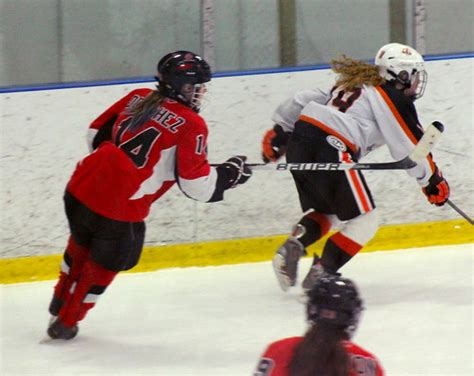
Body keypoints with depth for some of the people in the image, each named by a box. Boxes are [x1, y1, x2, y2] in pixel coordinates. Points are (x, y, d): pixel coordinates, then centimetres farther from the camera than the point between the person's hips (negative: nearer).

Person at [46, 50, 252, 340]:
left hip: (81, 188, 6)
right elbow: (195, 182, -10)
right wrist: (229, 174, 5)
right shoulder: (191, 125, -8)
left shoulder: (138, 98, 11)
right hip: (120, 208, -6)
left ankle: (61, 304, 51)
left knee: (82, 246, 33)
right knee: (105, 265, 19)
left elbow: (97, 133, 19)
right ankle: (66, 323, 30)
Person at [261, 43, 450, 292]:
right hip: (331, 148, -8)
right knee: (364, 221, 3)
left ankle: (292, 248, -2)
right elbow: (409, 145, 1)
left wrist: (280, 131, 27)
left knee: (324, 213, 24)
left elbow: (304, 100, 24)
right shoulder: (393, 97, 4)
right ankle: (320, 275, -6)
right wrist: (433, 180, 13)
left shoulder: (351, 84, 28)